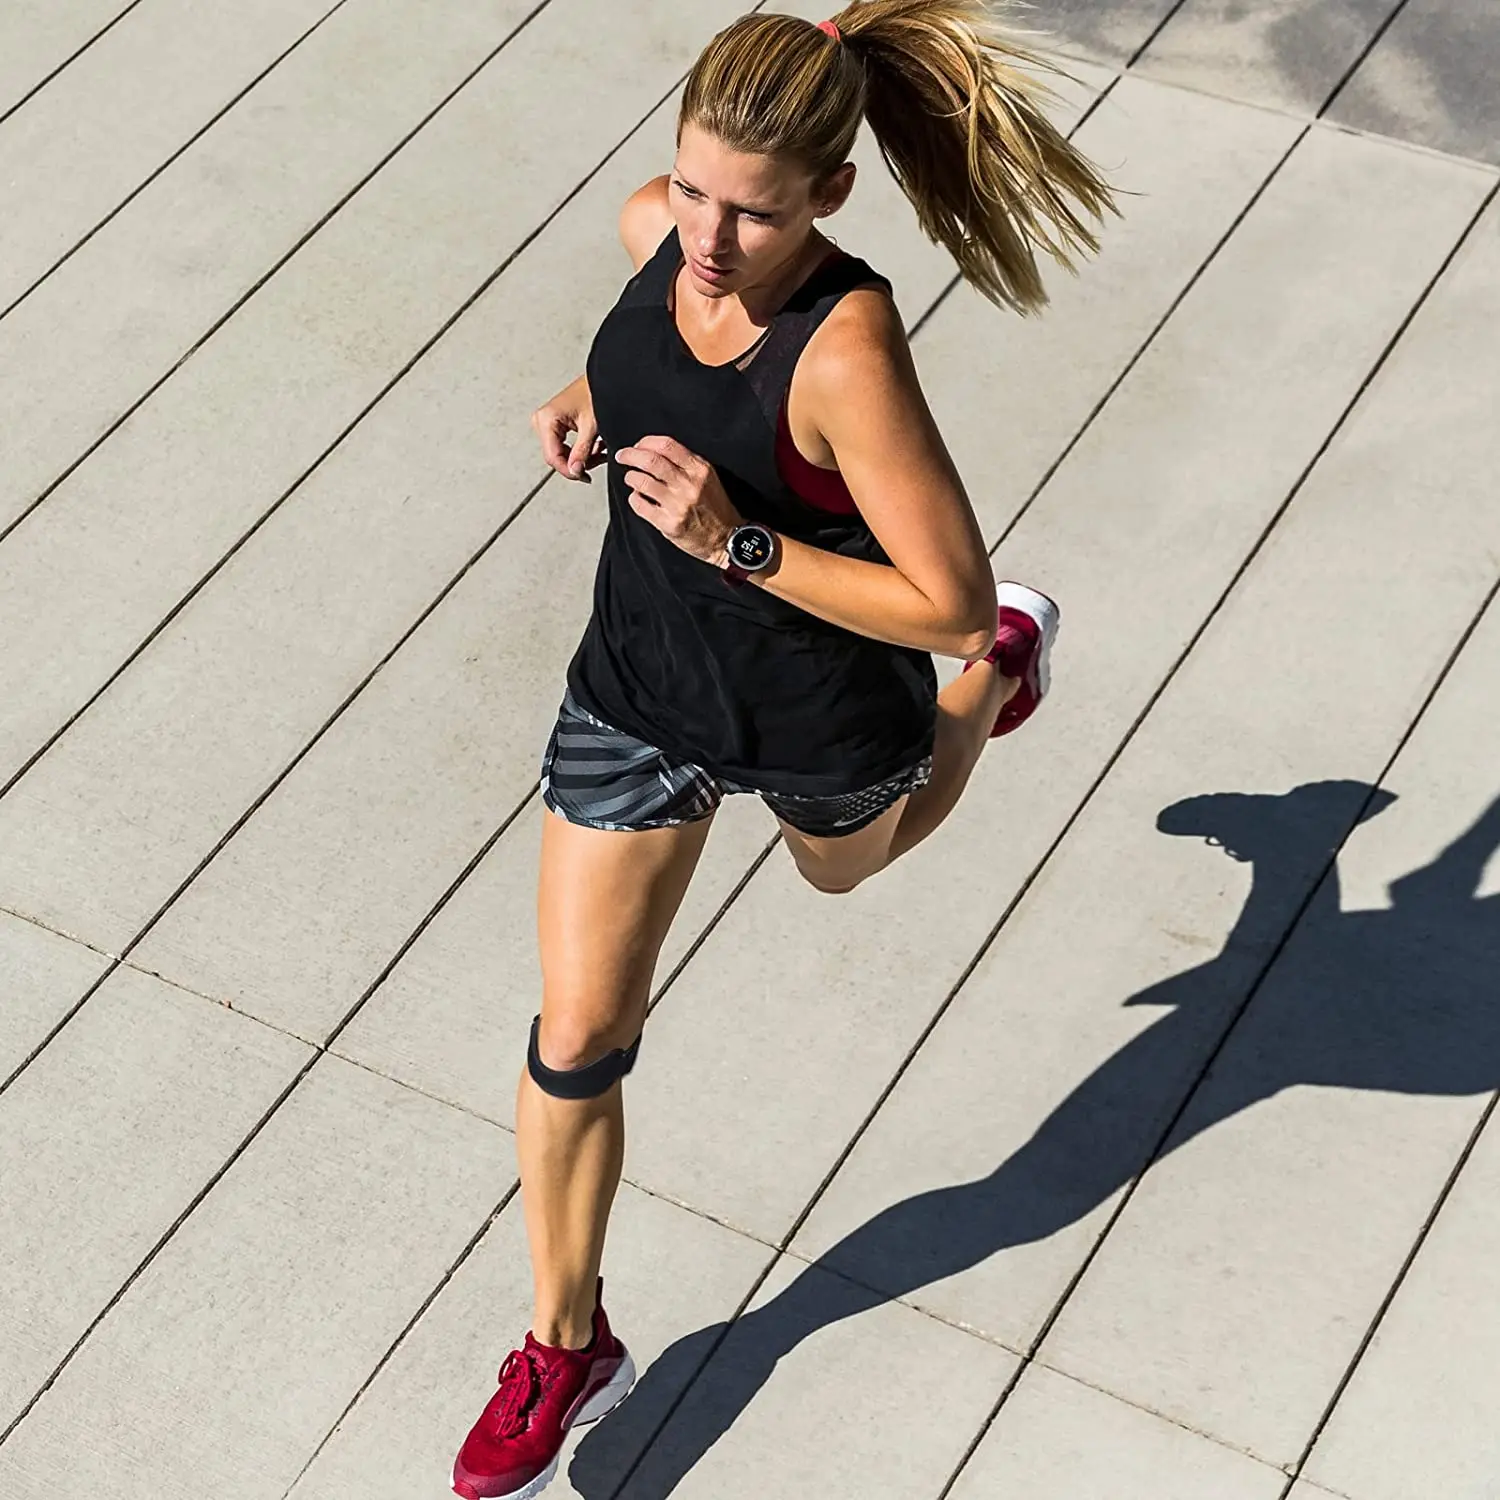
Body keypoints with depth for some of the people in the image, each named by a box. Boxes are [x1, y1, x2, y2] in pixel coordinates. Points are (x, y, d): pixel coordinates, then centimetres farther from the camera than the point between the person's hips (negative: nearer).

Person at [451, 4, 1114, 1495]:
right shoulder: (656, 225, -17)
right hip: (639, 691, 4)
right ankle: (567, 1344, 29)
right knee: (575, 1042, 6)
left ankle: (1007, 662, 62)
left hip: (818, 717, -4)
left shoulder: (847, 351, -36)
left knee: (845, 864, 35)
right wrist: (591, 401, -10)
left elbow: (943, 598, -30)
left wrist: (734, 542, -36)